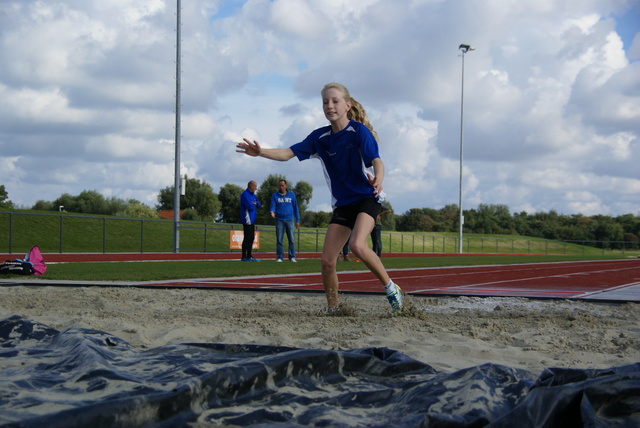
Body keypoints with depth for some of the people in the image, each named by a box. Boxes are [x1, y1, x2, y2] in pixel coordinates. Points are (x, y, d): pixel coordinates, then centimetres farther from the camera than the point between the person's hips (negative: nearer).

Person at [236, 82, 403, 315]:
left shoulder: (358, 130, -13)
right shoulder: (320, 137, 2)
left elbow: (376, 160, -24)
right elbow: (289, 153, -2)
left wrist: (378, 180, -46)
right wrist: (261, 152, -20)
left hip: (367, 198, -5)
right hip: (342, 204, 5)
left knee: (357, 245, -30)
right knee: (327, 261, -5)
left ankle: (391, 289, -12)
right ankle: (333, 309, 11)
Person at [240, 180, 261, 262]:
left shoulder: (252, 195, 18)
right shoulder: (245, 195, -13)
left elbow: (259, 204, 14)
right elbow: (250, 207, -23)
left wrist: (255, 203, -8)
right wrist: (254, 205, -1)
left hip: (252, 220, 10)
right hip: (247, 220, -10)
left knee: (251, 238, 12)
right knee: (247, 238, -8)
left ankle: (249, 256, 18)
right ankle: (244, 257, -4)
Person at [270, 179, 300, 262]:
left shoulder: (291, 195, 8)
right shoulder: (275, 195, 6)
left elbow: (295, 207, 11)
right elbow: (272, 206, -3)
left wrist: (297, 220, 7)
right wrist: (272, 212, -27)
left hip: (290, 219, 0)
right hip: (279, 220, 0)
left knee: (291, 239, -2)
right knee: (279, 240, -1)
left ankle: (292, 257, 3)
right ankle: (279, 257, 4)